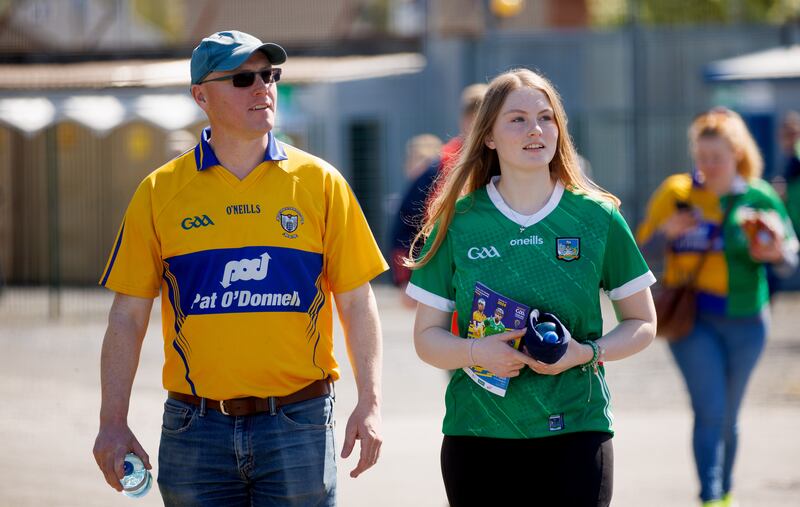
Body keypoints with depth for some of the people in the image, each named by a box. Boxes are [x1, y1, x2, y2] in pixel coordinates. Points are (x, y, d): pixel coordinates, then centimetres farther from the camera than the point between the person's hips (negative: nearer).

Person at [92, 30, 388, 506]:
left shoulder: (320, 182, 3)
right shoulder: (159, 192, 4)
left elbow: (357, 302, 4)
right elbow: (128, 315, 5)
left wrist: (370, 403, -4)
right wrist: (113, 423, -1)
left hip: (298, 426, -1)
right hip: (195, 428, 1)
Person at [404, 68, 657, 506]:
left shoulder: (597, 218, 3)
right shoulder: (458, 221, 3)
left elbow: (642, 324, 10)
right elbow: (427, 337, 6)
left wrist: (586, 353, -10)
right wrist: (476, 352, -15)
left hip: (575, 432, -1)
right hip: (476, 433, 1)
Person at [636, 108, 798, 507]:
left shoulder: (760, 197, 1)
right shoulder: (676, 193, -3)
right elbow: (643, 252, -1)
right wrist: (667, 232, -21)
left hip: (745, 322, 2)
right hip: (693, 320, -2)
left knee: (727, 415, 14)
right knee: (710, 410, -14)